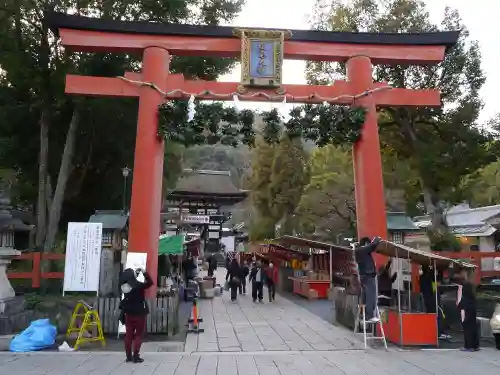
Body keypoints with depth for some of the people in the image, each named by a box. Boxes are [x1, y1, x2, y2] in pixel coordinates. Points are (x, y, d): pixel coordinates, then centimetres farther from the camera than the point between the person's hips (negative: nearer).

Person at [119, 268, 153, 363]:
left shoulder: (124, 286, -3)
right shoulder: (138, 286, -19)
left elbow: (129, 280, 18)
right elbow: (150, 282, -9)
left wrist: (136, 273, 17)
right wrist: (144, 272, -7)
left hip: (128, 313, 5)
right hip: (139, 314, -5)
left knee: (129, 335, 10)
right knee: (138, 335, 4)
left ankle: (128, 356, 16)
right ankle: (135, 356, 2)